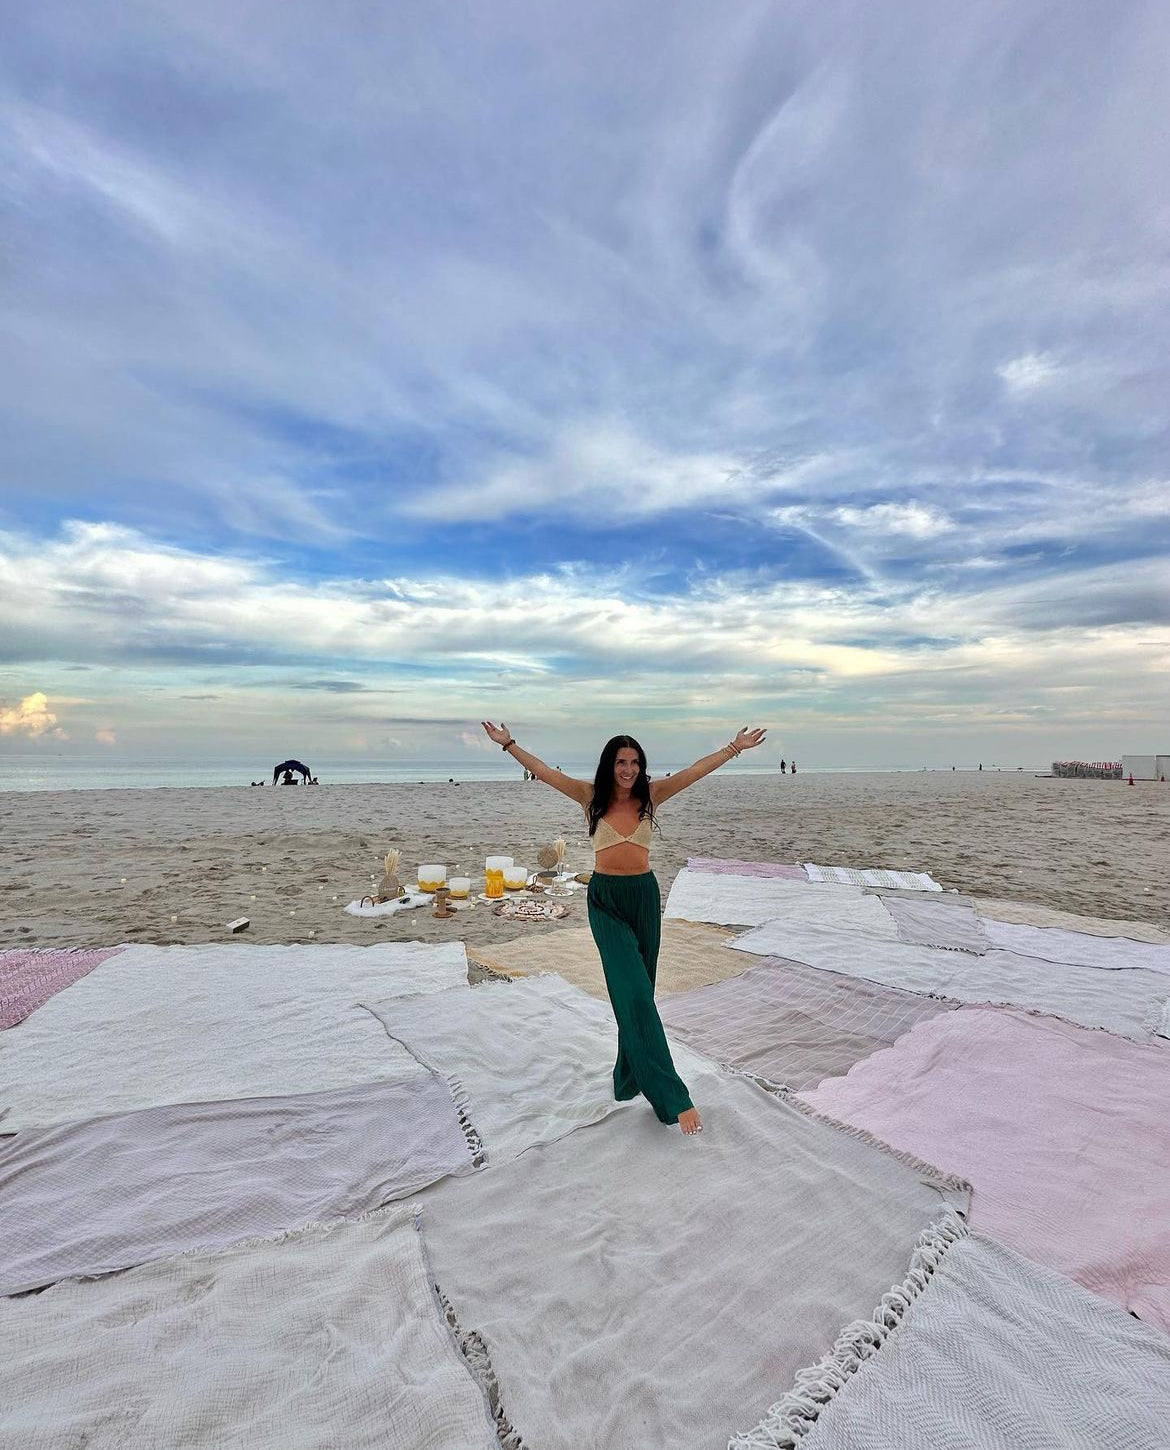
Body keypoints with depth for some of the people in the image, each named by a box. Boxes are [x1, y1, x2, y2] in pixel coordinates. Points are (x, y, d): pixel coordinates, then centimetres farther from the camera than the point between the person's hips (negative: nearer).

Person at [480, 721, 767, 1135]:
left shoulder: (650, 795, 1)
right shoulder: (592, 796, -4)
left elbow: (695, 771, 0)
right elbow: (545, 772, -7)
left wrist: (734, 748, 0)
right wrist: (508, 745, -10)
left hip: (644, 895, 3)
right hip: (606, 900, -3)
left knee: (638, 993, 13)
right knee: (635, 993, -9)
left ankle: (630, 1077, 33)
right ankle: (672, 1097, -5)